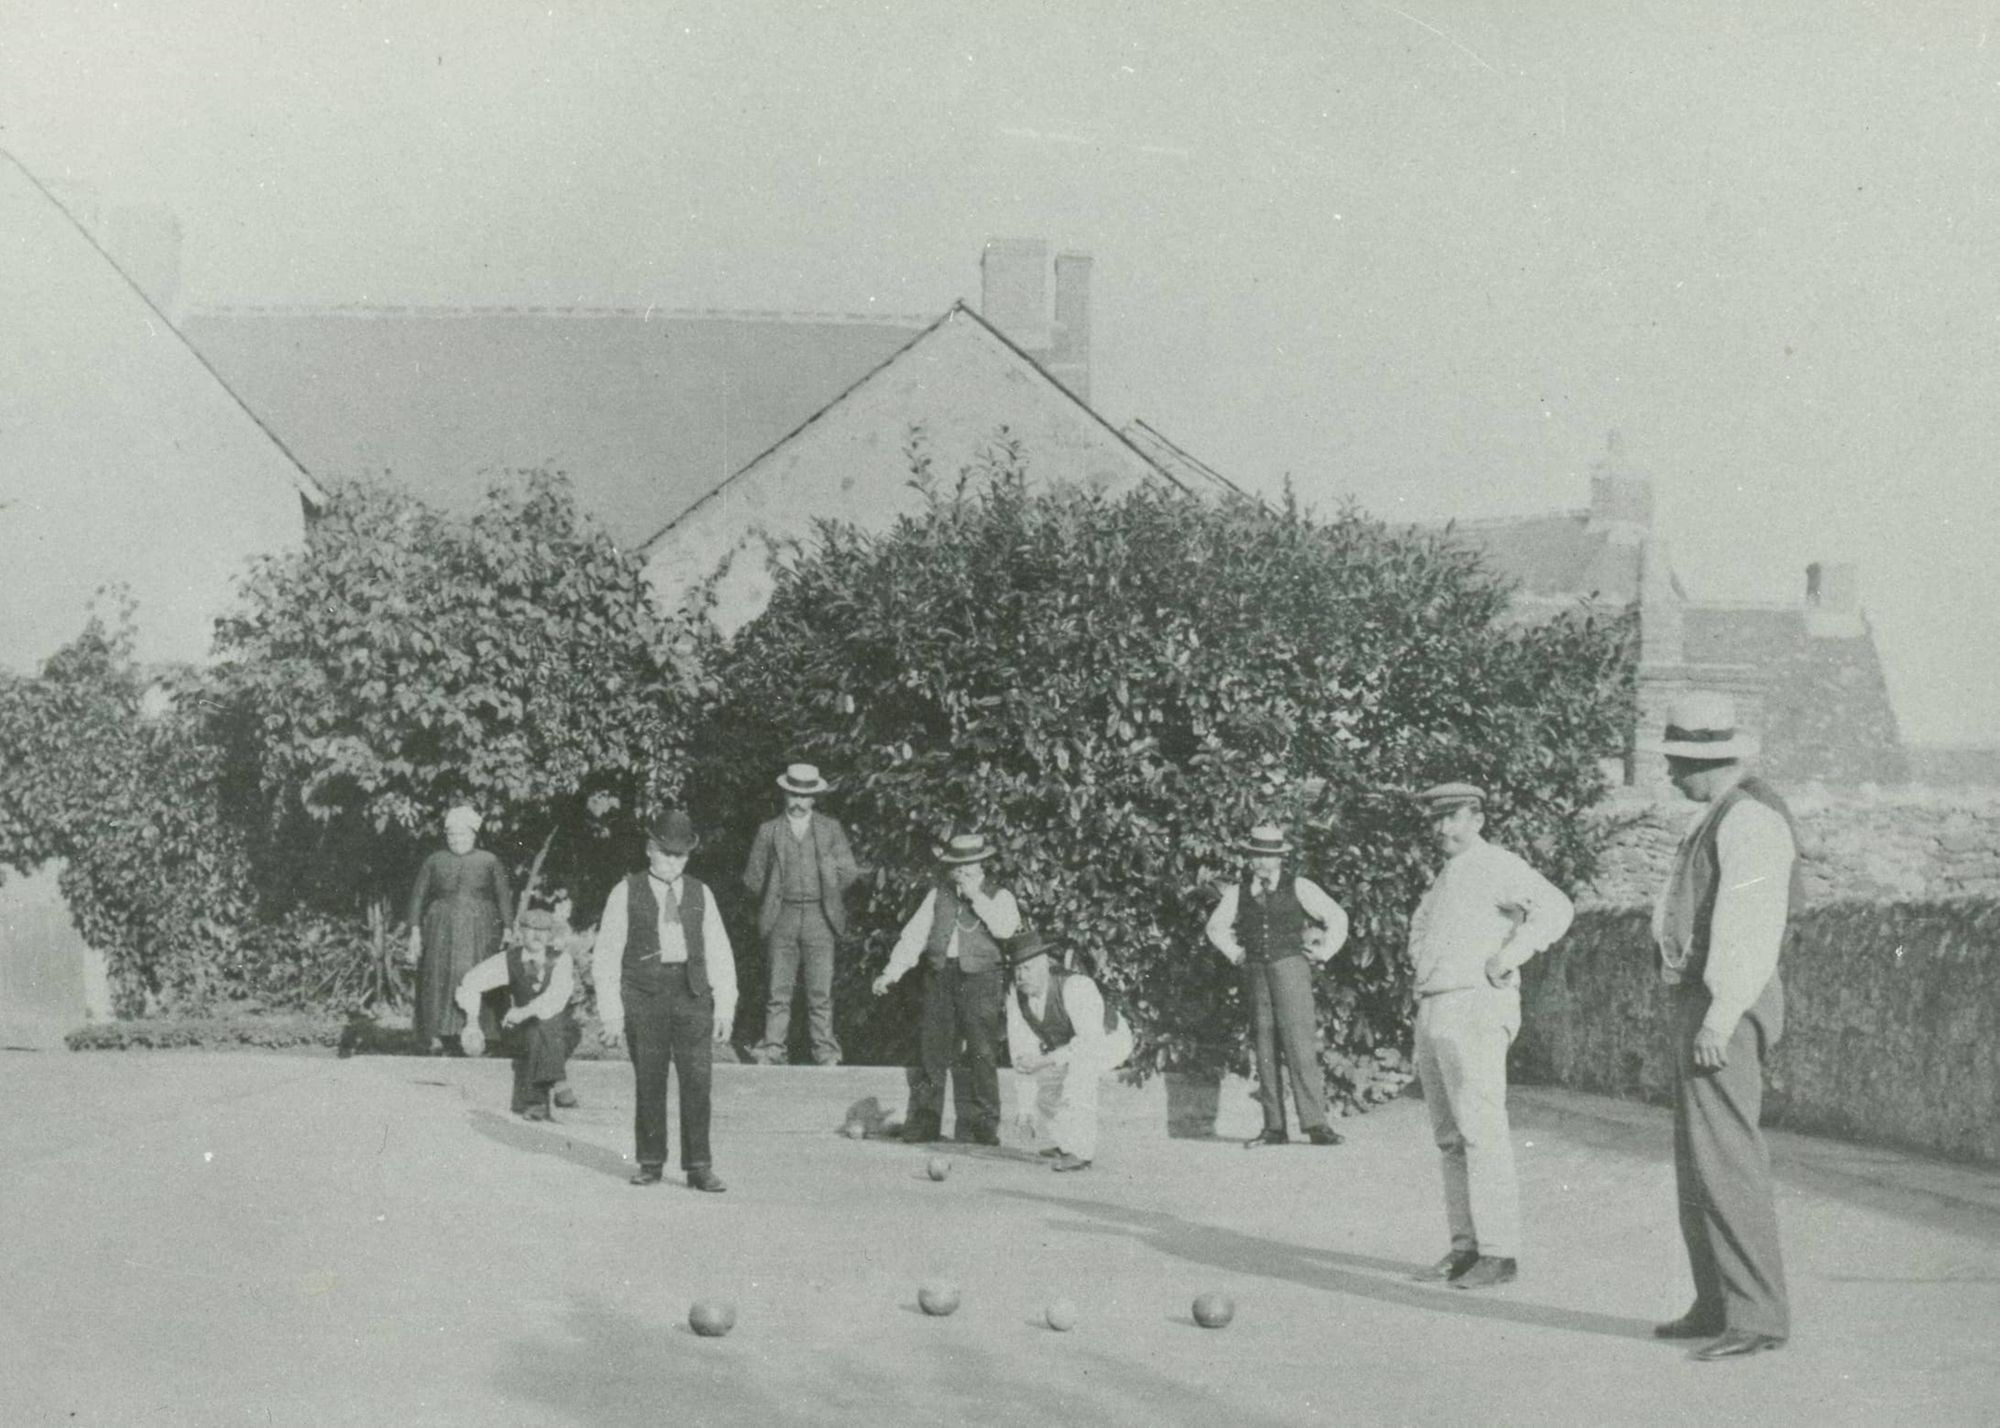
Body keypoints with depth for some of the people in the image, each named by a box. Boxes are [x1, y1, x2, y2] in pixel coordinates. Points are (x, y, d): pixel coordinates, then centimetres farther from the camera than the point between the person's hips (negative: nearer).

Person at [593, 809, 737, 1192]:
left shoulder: (700, 894, 13)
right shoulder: (626, 894, 6)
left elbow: (719, 953, 13)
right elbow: (605, 956, 5)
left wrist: (725, 1007, 5)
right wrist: (612, 1013, -1)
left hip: (692, 992, 1)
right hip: (644, 993, -1)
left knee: (697, 1080, -6)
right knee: (649, 1083, 1)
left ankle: (699, 1167, -3)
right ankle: (650, 1164, 13)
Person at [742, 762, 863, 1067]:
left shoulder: (831, 829, 8)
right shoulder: (769, 831, 8)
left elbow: (849, 872, 8)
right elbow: (752, 876, 10)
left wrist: (828, 900, 6)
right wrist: (773, 902, 5)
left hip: (818, 917, -1)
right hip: (782, 918, 1)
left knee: (820, 990, -2)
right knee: (779, 988, -3)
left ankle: (825, 1053, 1)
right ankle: (772, 1050, -2)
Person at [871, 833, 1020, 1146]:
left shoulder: (999, 897, 8)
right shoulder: (938, 896, 15)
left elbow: (1005, 928, -13)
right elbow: (913, 936, 8)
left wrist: (976, 896, -11)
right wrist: (891, 973, -2)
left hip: (979, 980, -3)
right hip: (939, 976, 3)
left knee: (979, 1055, -4)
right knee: (932, 1052, 2)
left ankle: (981, 1128, 2)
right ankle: (922, 1127, 8)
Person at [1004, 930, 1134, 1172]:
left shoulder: (1075, 987, -38)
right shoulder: (1016, 998, -19)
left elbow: (1092, 1042, -45)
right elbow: (1021, 1054, -16)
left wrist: (1045, 1061, -47)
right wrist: (1024, 1107, -19)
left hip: (1108, 1040, -6)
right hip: (1066, 1047, 7)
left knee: (1079, 1064, -37)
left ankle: (1081, 1151, -31)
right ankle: (1067, 1142, 26)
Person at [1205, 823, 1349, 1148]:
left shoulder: (1298, 887, 2)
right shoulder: (1238, 892, 9)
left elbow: (1336, 917, 11)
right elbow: (1216, 926, 26)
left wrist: (1322, 953, 6)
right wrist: (1235, 954, 15)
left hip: (1290, 966, -3)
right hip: (1256, 974, 3)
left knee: (1300, 1042, -13)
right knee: (1264, 1047, 1)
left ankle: (1315, 1123, -15)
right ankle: (1273, 1127, 3)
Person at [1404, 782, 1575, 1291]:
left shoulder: (1496, 866, -7)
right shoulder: (1444, 878, 21)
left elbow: (1554, 908, -22)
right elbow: (1420, 932, 40)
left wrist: (1504, 960, -20)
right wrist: (1421, 969, 20)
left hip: (1474, 1009, -9)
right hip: (1433, 1013, 9)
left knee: (1482, 1133, -12)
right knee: (1450, 1139, 8)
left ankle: (1499, 1253, -13)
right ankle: (1466, 1247, 12)